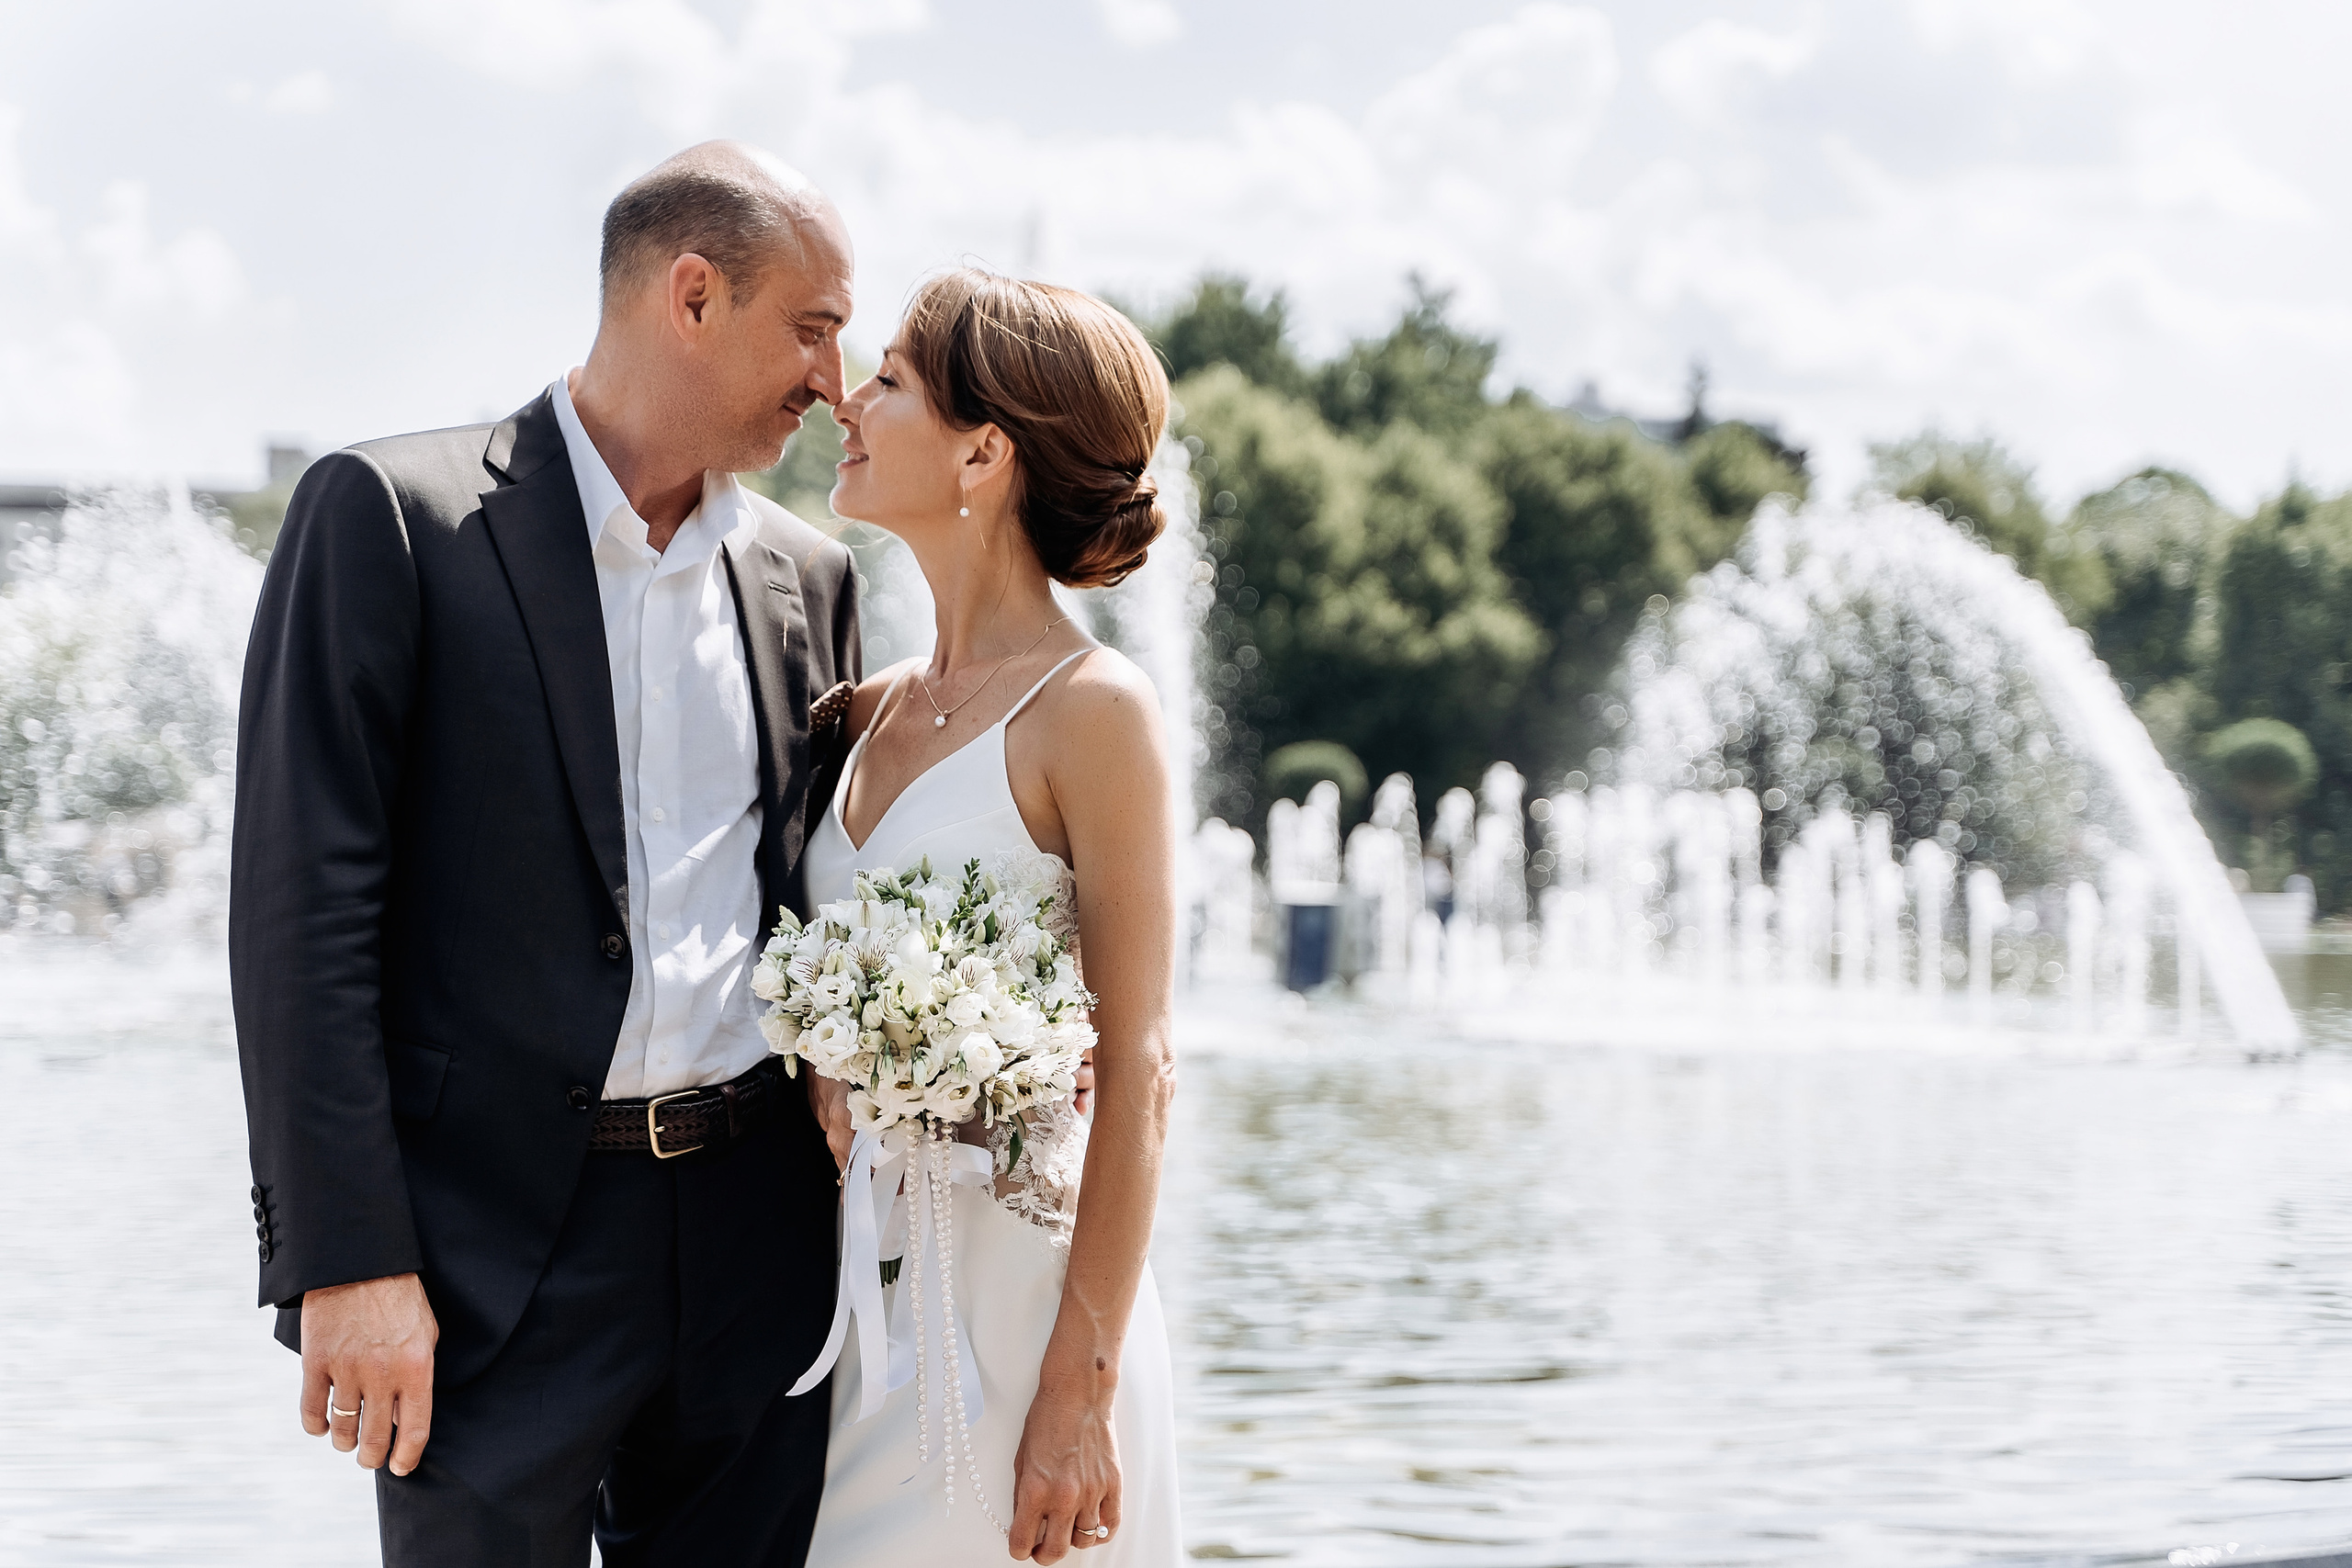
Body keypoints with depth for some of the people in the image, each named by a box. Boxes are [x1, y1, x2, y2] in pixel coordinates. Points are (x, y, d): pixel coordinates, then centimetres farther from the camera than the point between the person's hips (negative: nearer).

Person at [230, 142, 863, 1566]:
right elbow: (304, 909, -9)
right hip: (501, 1248, -5)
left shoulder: (807, 577, 14)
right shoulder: (388, 515, -4)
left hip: (759, 1243, 5)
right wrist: (349, 1259, -14)